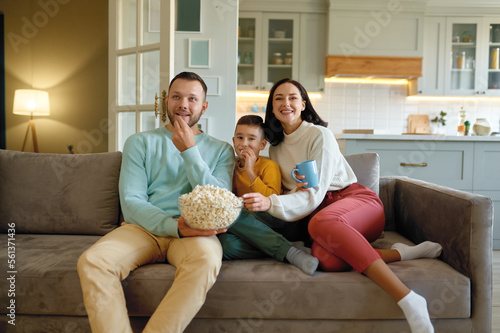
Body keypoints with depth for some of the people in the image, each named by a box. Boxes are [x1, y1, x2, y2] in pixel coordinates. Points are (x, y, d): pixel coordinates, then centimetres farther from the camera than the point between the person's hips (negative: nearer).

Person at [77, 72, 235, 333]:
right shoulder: (140, 143, 14)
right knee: (92, 261, -27)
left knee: (206, 258, -35)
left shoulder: (221, 150, 14)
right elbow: (131, 202, 1)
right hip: (143, 228, 1)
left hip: (195, 232, -1)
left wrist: (190, 151, -6)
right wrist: (175, 225, -18)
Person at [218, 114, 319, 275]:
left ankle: (289, 251, -33)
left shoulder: (269, 166, -2)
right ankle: (289, 251, -27)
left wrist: (250, 171, -17)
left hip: (266, 225, -4)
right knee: (226, 244, -31)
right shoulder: (232, 167, 15)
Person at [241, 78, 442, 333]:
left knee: (321, 222, -42)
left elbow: (315, 194, -11)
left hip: (356, 198, -3)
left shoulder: (319, 135, -3)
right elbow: (286, 196, 19)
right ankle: (401, 253, -22)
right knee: (326, 259, -37)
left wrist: (270, 203, -26)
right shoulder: (276, 147, 16)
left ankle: (408, 299, -40)